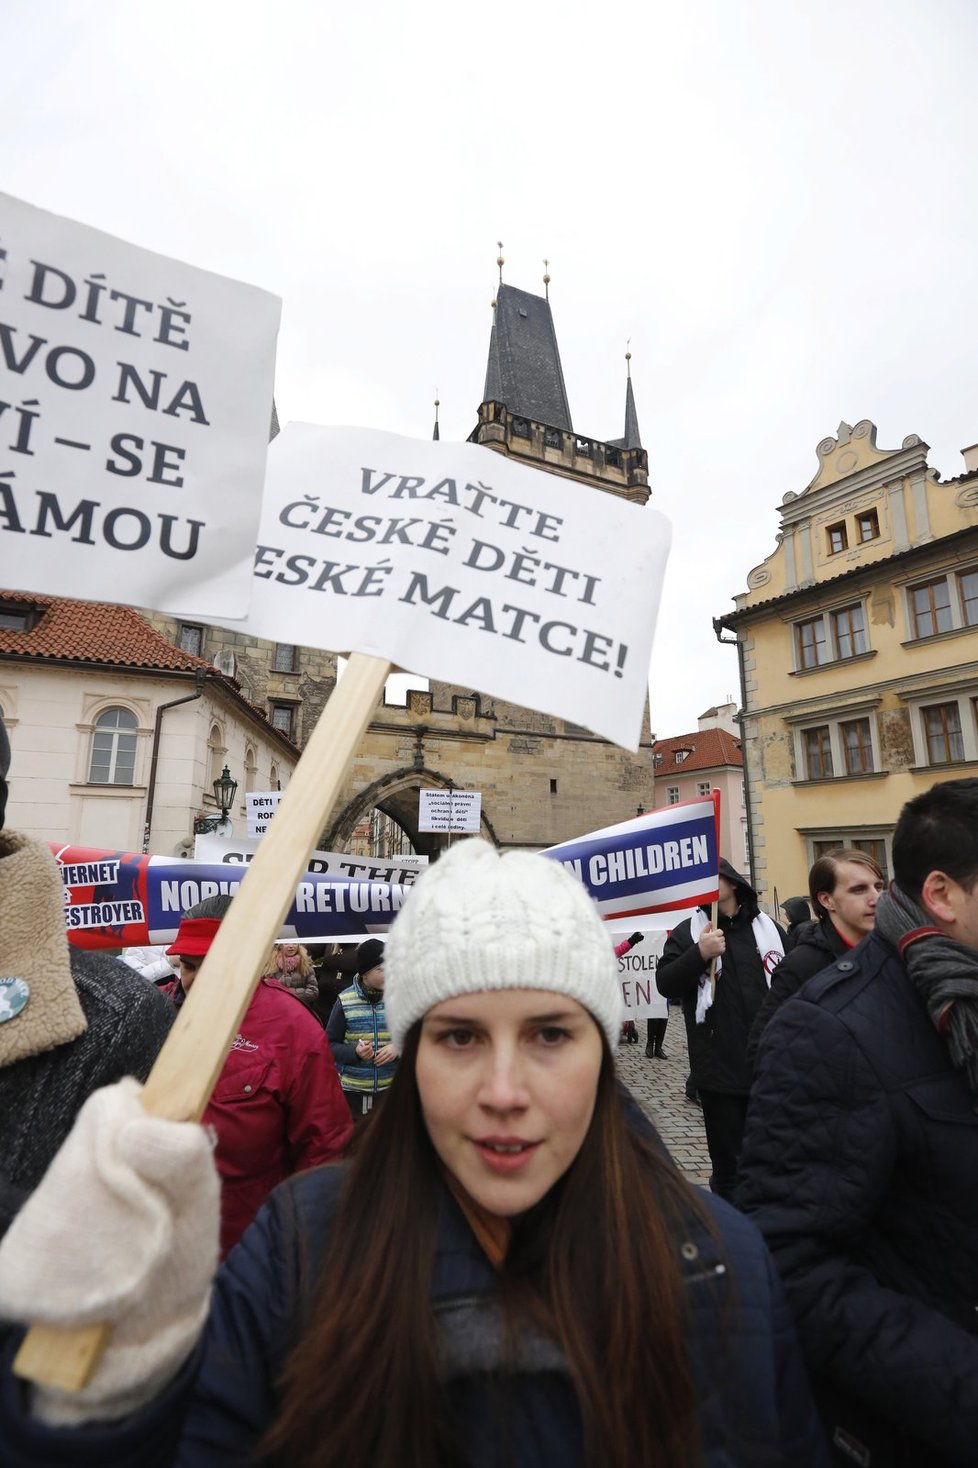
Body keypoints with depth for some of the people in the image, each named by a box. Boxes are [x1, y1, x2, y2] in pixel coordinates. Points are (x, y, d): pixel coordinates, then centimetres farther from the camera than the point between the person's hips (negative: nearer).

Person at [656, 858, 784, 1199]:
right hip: (719, 1070, -2)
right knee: (728, 1162, 8)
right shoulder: (687, 933, 0)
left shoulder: (768, 928, 7)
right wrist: (700, 953, -22)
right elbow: (665, 984, -9)